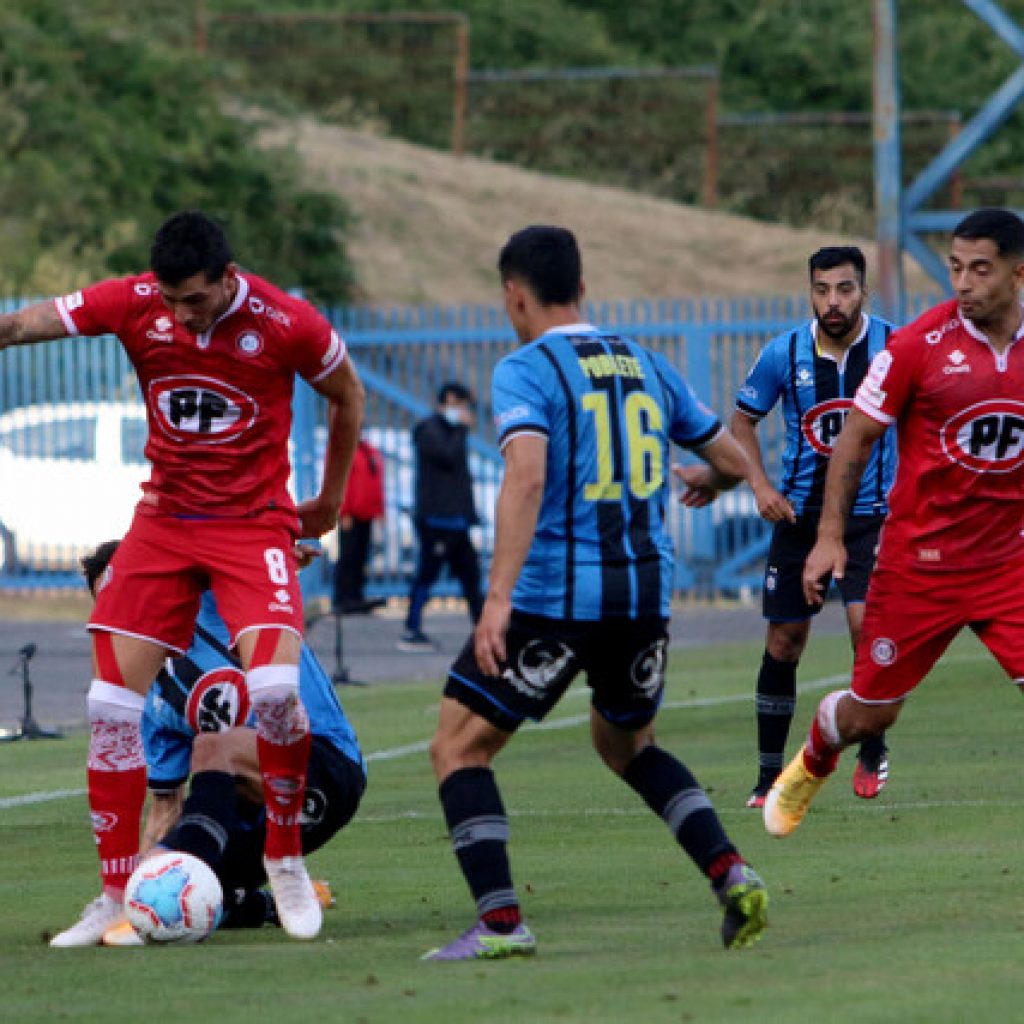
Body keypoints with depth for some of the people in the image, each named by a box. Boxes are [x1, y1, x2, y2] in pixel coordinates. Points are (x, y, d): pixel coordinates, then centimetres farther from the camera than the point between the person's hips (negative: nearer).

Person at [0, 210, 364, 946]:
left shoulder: (287, 323, -14)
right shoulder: (134, 304, -9)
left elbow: (348, 396, 4)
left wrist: (328, 504, 12)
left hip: (253, 524, -3)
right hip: (163, 520, 3)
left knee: (274, 686, -23)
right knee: (111, 704, -5)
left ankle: (286, 858, 0)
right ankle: (117, 896, 5)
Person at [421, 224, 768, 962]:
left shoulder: (524, 372, -6)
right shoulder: (646, 366, 12)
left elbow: (527, 477, -22)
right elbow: (734, 462, 18)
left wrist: (499, 595, -27)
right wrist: (706, 481, 43)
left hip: (555, 595, -6)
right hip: (646, 594, 6)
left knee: (459, 748, 4)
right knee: (626, 743, 28)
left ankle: (501, 922, -10)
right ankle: (734, 878, 10)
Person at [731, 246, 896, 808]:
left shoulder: (895, 347, -7)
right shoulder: (784, 352, -5)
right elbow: (743, 419, 10)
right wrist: (760, 486, -3)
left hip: (870, 513, -2)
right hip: (799, 512, 2)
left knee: (866, 620, -20)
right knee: (784, 641, 3)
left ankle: (873, 750, 1)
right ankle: (769, 773, 15)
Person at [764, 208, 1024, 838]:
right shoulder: (919, 346, -10)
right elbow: (856, 439, -3)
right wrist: (830, 537, -7)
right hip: (919, 564, -2)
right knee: (870, 713, 9)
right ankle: (809, 769, 42)